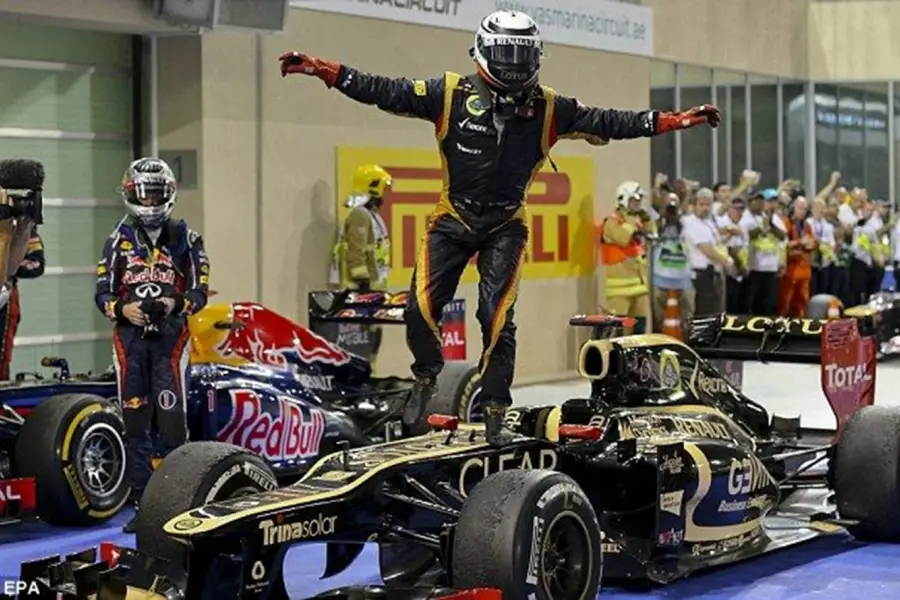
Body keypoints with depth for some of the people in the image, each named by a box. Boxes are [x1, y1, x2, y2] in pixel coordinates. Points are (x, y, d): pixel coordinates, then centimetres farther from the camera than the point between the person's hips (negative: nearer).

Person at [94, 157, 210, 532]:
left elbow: (200, 291, 3)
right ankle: (142, 504, 12)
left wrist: (176, 305, -16)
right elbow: (102, 292, 8)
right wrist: (122, 309, -12)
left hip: (170, 336, -2)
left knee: (172, 421, -8)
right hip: (129, 336, 3)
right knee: (134, 424, 4)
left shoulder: (185, 238, 5)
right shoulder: (119, 239, 11)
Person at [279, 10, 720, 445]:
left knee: (497, 318, -7)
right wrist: (323, 70, -16)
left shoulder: (549, 108, -4)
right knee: (421, 306, -9)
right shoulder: (450, 93, -9)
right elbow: (386, 92, -9)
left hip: (506, 225, 0)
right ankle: (426, 378, 21)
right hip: (453, 217, 0)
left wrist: (677, 120, -5)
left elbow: (606, 123, -1)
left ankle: (494, 414, 7)